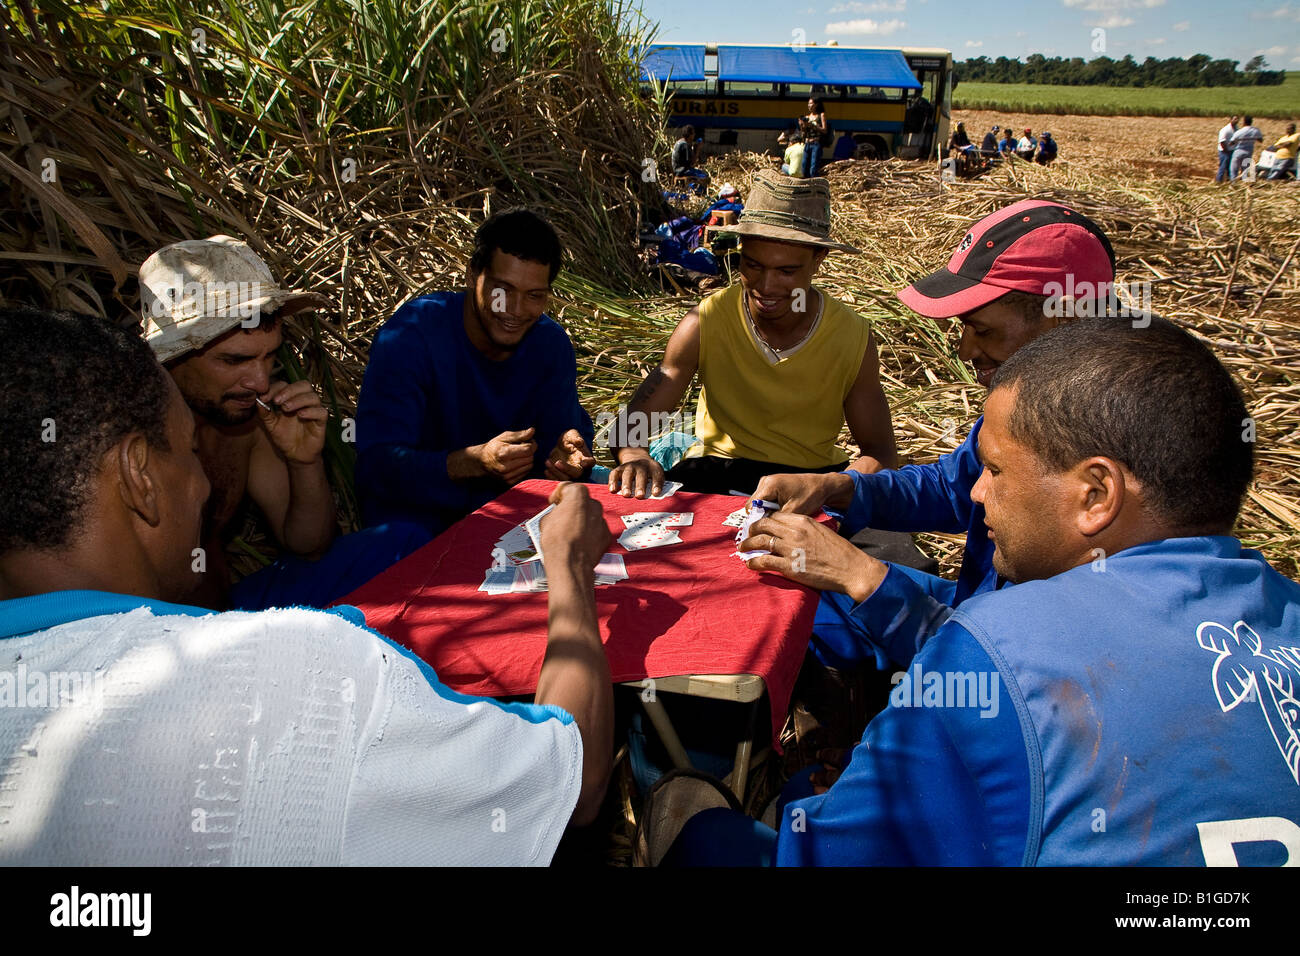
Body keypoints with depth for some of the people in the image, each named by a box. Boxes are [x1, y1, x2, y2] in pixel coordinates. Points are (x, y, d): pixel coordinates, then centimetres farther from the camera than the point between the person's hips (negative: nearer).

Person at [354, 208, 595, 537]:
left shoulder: (551, 343, -2)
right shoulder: (411, 335, -19)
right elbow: (375, 464, -25)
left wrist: (569, 452, -26)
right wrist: (474, 462, -40)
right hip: (414, 527, -4)